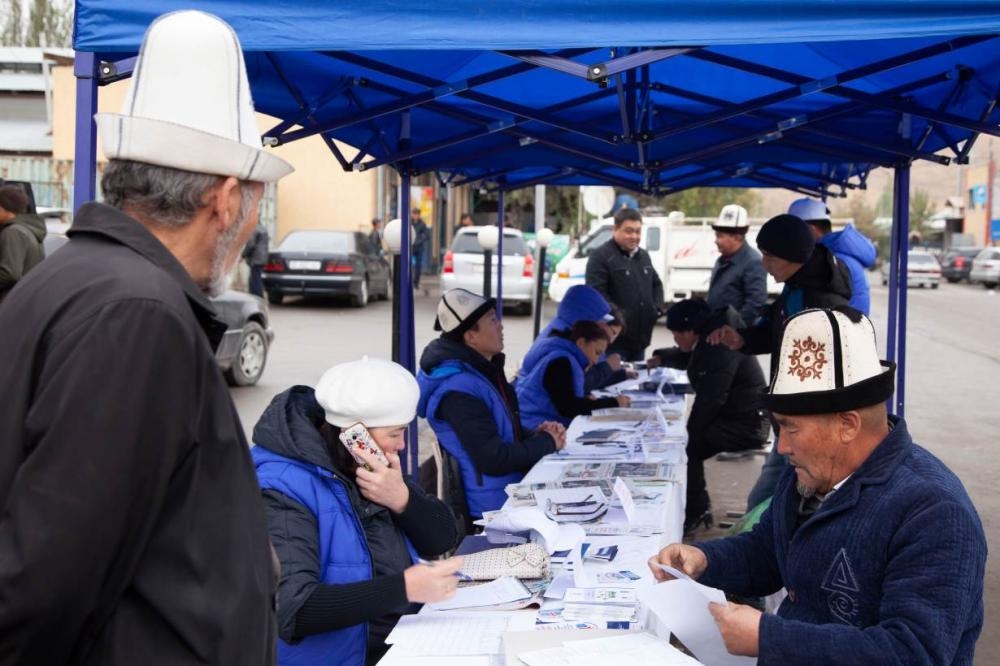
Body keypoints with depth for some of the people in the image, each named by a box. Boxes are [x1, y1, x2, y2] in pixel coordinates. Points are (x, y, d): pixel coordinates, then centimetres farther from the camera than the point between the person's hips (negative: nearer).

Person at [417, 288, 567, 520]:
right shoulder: (459, 389, -19)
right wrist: (546, 442, -10)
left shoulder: (485, 369, 11)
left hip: (515, 490, 9)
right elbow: (493, 458, -23)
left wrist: (536, 433, 0)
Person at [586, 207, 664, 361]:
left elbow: (656, 284, 27)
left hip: (640, 337, 8)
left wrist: (656, 308, 9)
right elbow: (596, 293, -19)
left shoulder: (643, 256, 17)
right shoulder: (601, 257, -10)